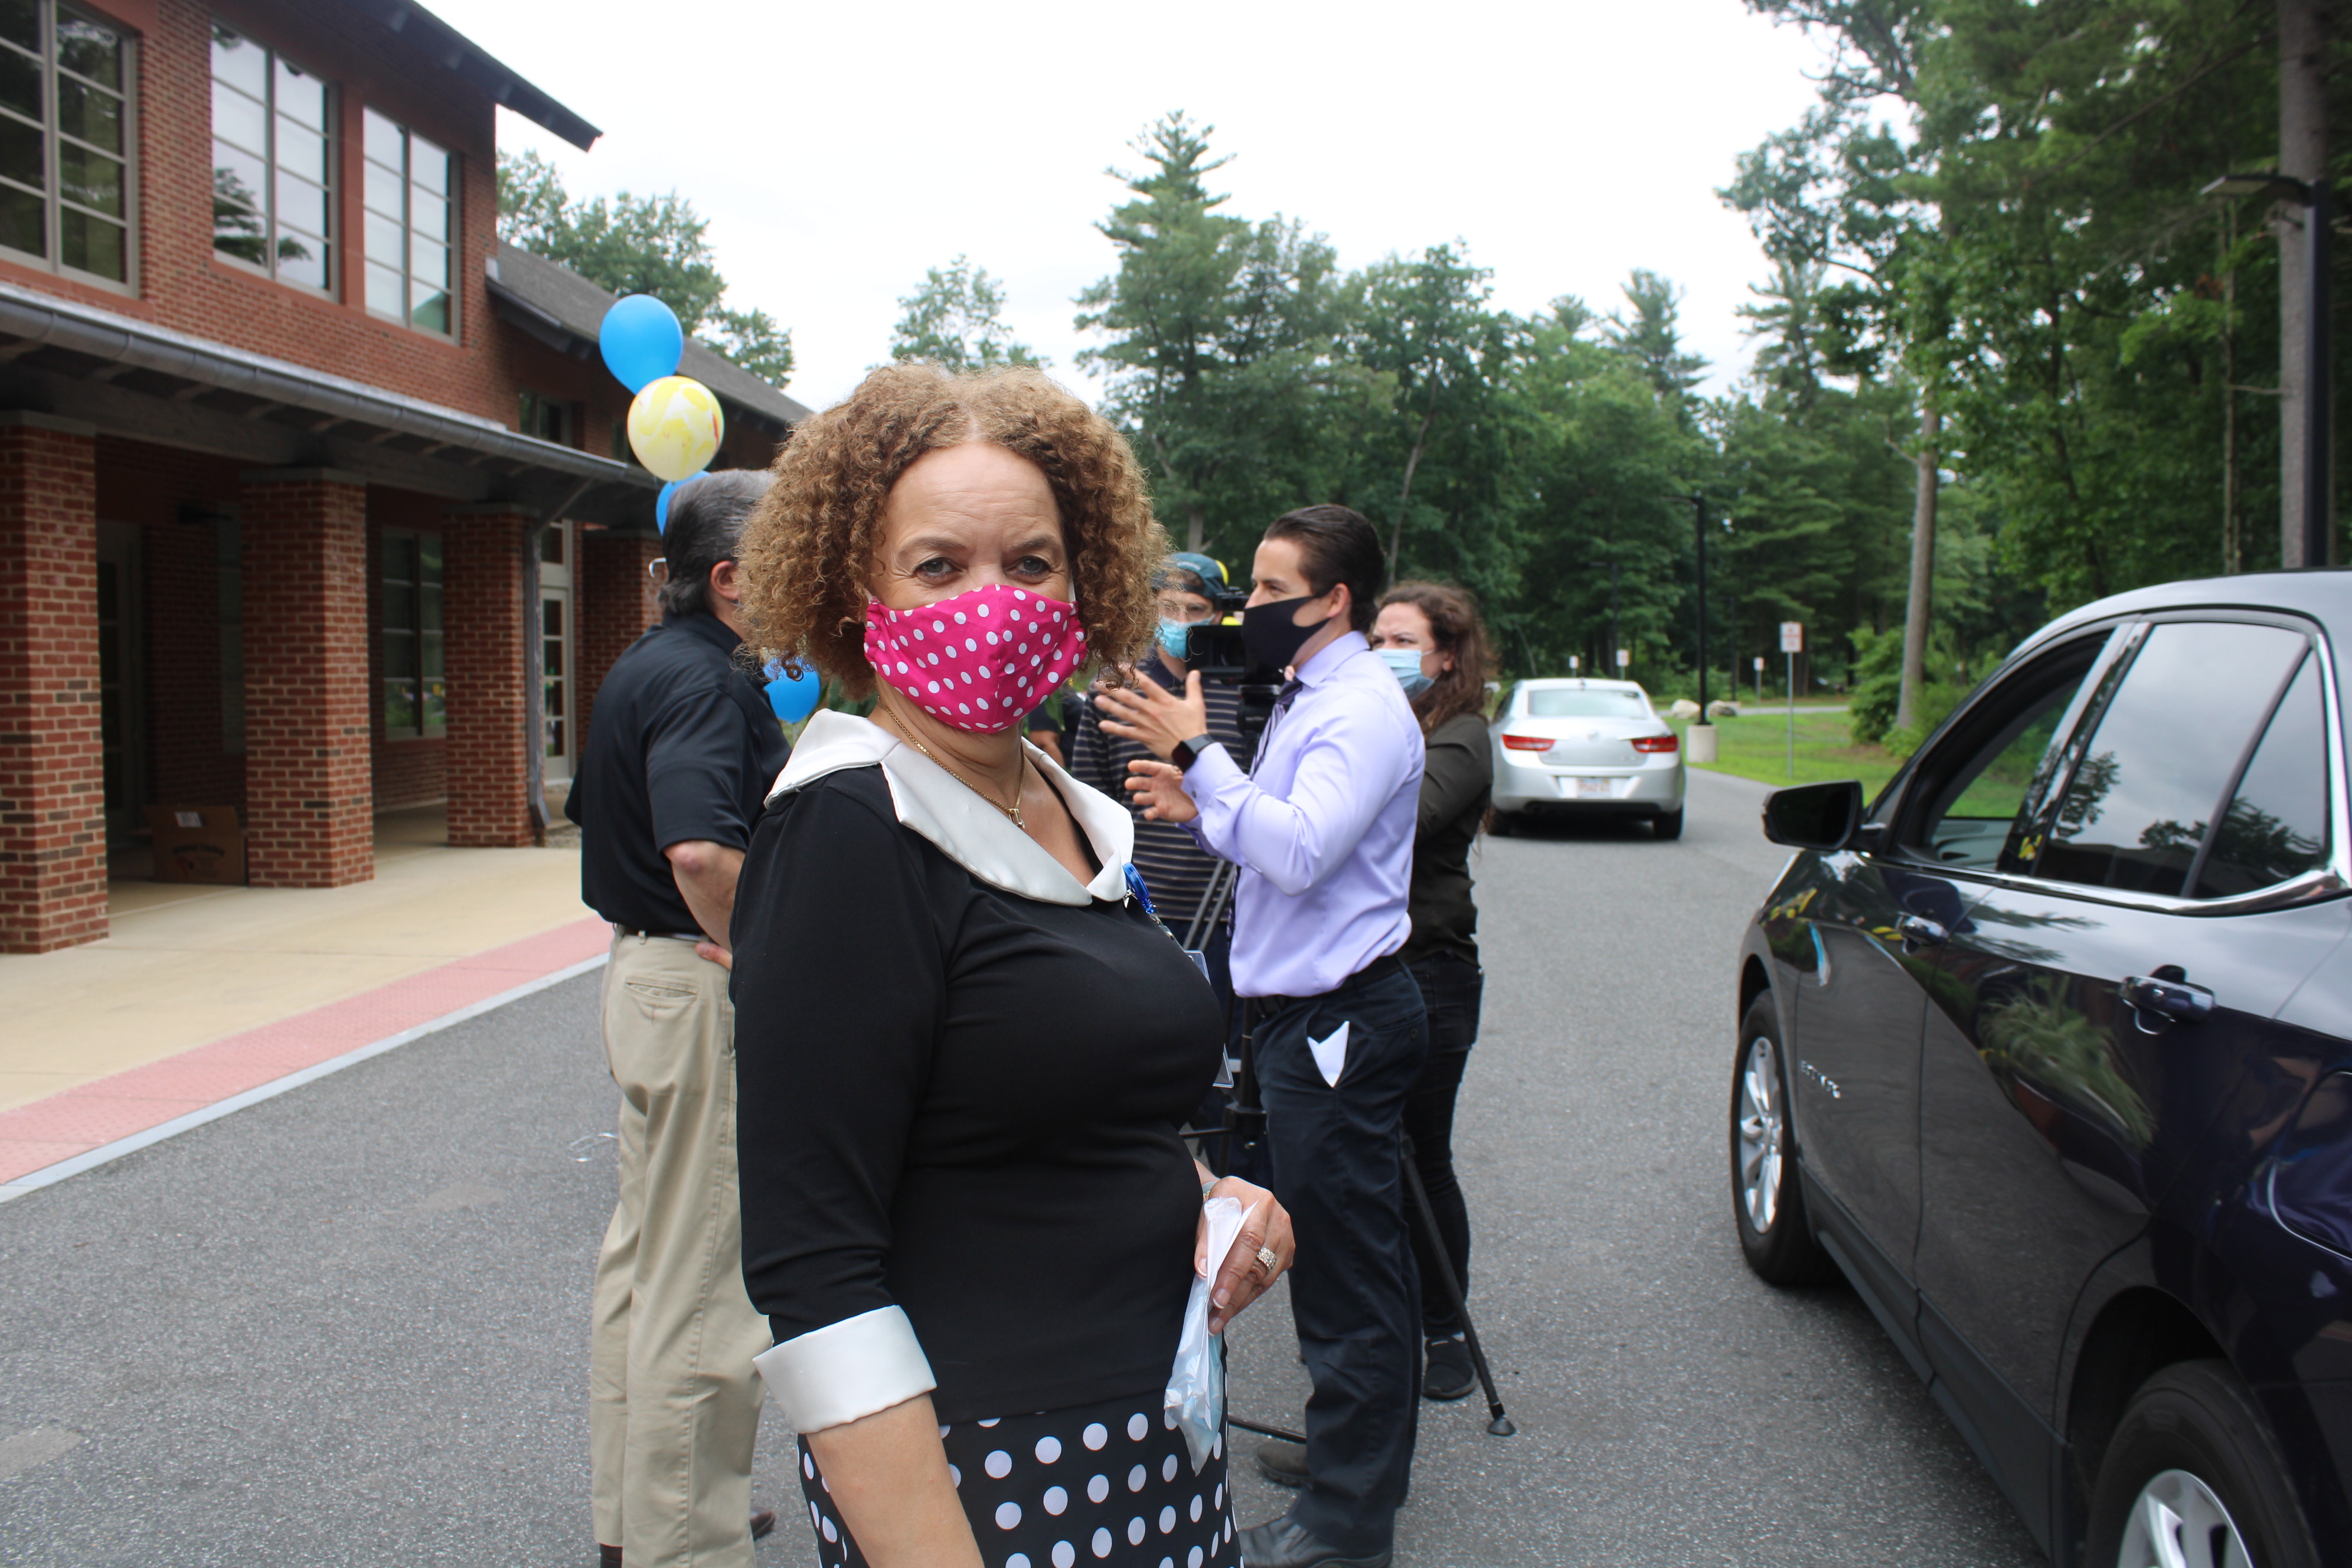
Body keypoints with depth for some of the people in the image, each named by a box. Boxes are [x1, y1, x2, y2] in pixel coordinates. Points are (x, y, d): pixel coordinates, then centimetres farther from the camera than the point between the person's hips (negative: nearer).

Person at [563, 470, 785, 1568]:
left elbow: (590, 811, 24)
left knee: (644, 1251, 19)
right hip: (703, 985, -11)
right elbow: (702, 852, -35)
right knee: (700, 1281, -1)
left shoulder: (647, 666, 13)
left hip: (645, 970, 11)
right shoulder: (704, 681, -19)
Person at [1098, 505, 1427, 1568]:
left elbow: (1299, 851, -27)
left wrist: (1196, 755, -25)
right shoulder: (1307, 700, 16)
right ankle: (1366, 1451, 34)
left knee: (1344, 1269, -2)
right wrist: (1197, 809, 6)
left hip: (1339, 1021, -10)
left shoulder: (1363, 709, -15)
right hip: (1314, 1012, 10)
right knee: (1363, 1254, 20)